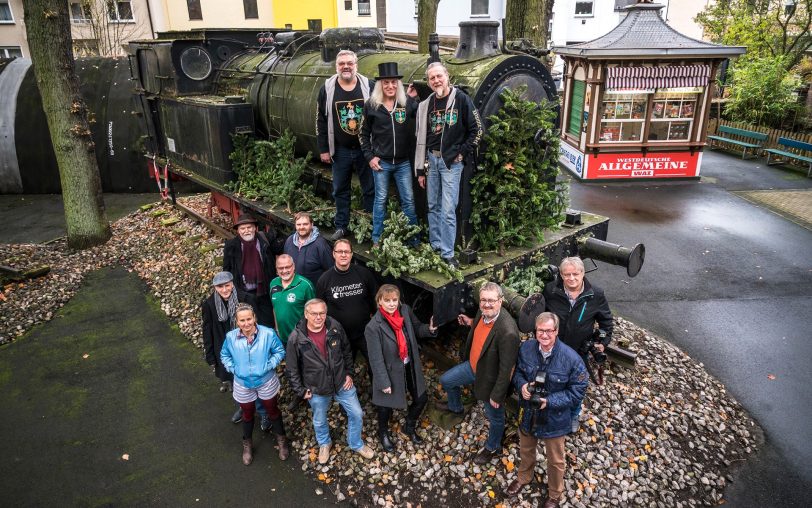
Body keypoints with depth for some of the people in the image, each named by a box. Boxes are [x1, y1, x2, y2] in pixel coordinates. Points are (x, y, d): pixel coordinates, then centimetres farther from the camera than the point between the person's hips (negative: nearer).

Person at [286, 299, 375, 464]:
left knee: (356, 414, 13)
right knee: (319, 421, 21)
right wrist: (300, 390, -6)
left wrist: (348, 373, 3)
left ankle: (356, 444, 41)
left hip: (342, 383, 2)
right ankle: (324, 444, 53)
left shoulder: (335, 327, -15)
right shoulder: (296, 338, -21)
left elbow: (346, 351, 3)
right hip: (317, 390, -1)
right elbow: (292, 369, -9)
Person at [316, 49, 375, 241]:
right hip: (340, 150, 1)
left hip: (365, 148, -1)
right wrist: (323, 149, 1)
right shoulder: (327, 89, 0)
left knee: (370, 189, 6)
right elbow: (321, 121, 3)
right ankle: (341, 226, 23)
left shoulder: (368, 86, -2)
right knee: (340, 190, 10)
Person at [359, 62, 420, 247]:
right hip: (381, 162, -1)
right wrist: (369, 157, -4)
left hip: (403, 162, 1)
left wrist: (416, 97, -16)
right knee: (380, 200, 10)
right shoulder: (371, 105, -3)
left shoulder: (407, 102, -1)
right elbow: (364, 134, 3)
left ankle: (414, 239, 20)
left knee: (408, 200, 8)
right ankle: (377, 239, 23)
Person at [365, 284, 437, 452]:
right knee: (386, 405, 17)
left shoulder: (406, 310, -13)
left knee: (421, 398, 18)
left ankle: (410, 427, 49)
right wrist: (384, 382, -15)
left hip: (411, 366, 5)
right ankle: (383, 433, 51)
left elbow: (417, 329, 5)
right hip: (391, 370, -5)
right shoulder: (373, 327, -27)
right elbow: (376, 359, -20)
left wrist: (429, 329, -16)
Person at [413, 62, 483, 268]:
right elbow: (421, 139, 11)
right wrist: (421, 170, 10)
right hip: (431, 160, 5)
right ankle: (435, 246, 25)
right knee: (433, 207, 12)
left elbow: (476, 130, -4)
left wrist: (462, 153, -7)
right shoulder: (426, 105, 9)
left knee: (447, 209, -7)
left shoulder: (461, 99, -6)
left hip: (451, 161, -5)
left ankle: (448, 254, 2)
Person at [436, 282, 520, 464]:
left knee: (495, 416, 20)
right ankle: (455, 407, 59)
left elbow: (506, 369, -29)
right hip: (473, 366, 8)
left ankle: (492, 447, 49)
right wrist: (471, 323, -1)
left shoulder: (508, 331, -39)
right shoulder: (483, 313, -16)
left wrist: (497, 395, -20)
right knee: (446, 380, 26)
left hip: (490, 378, -7)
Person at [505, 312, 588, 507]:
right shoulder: (525, 349, -15)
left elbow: (577, 391, -17)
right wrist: (522, 385, -20)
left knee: (555, 460, 21)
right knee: (526, 450, 29)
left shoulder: (571, 358, -26)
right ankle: (523, 478, 60)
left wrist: (550, 401, -27)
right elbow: (517, 372, 2)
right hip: (527, 413, 3)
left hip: (554, 418, -3)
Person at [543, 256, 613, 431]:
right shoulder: (550, 290, -20)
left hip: (579, 352, 1)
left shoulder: (596, 295, -17)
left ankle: (574, 415, 51)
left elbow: (606, 321, 0)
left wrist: (603, 342, -5)